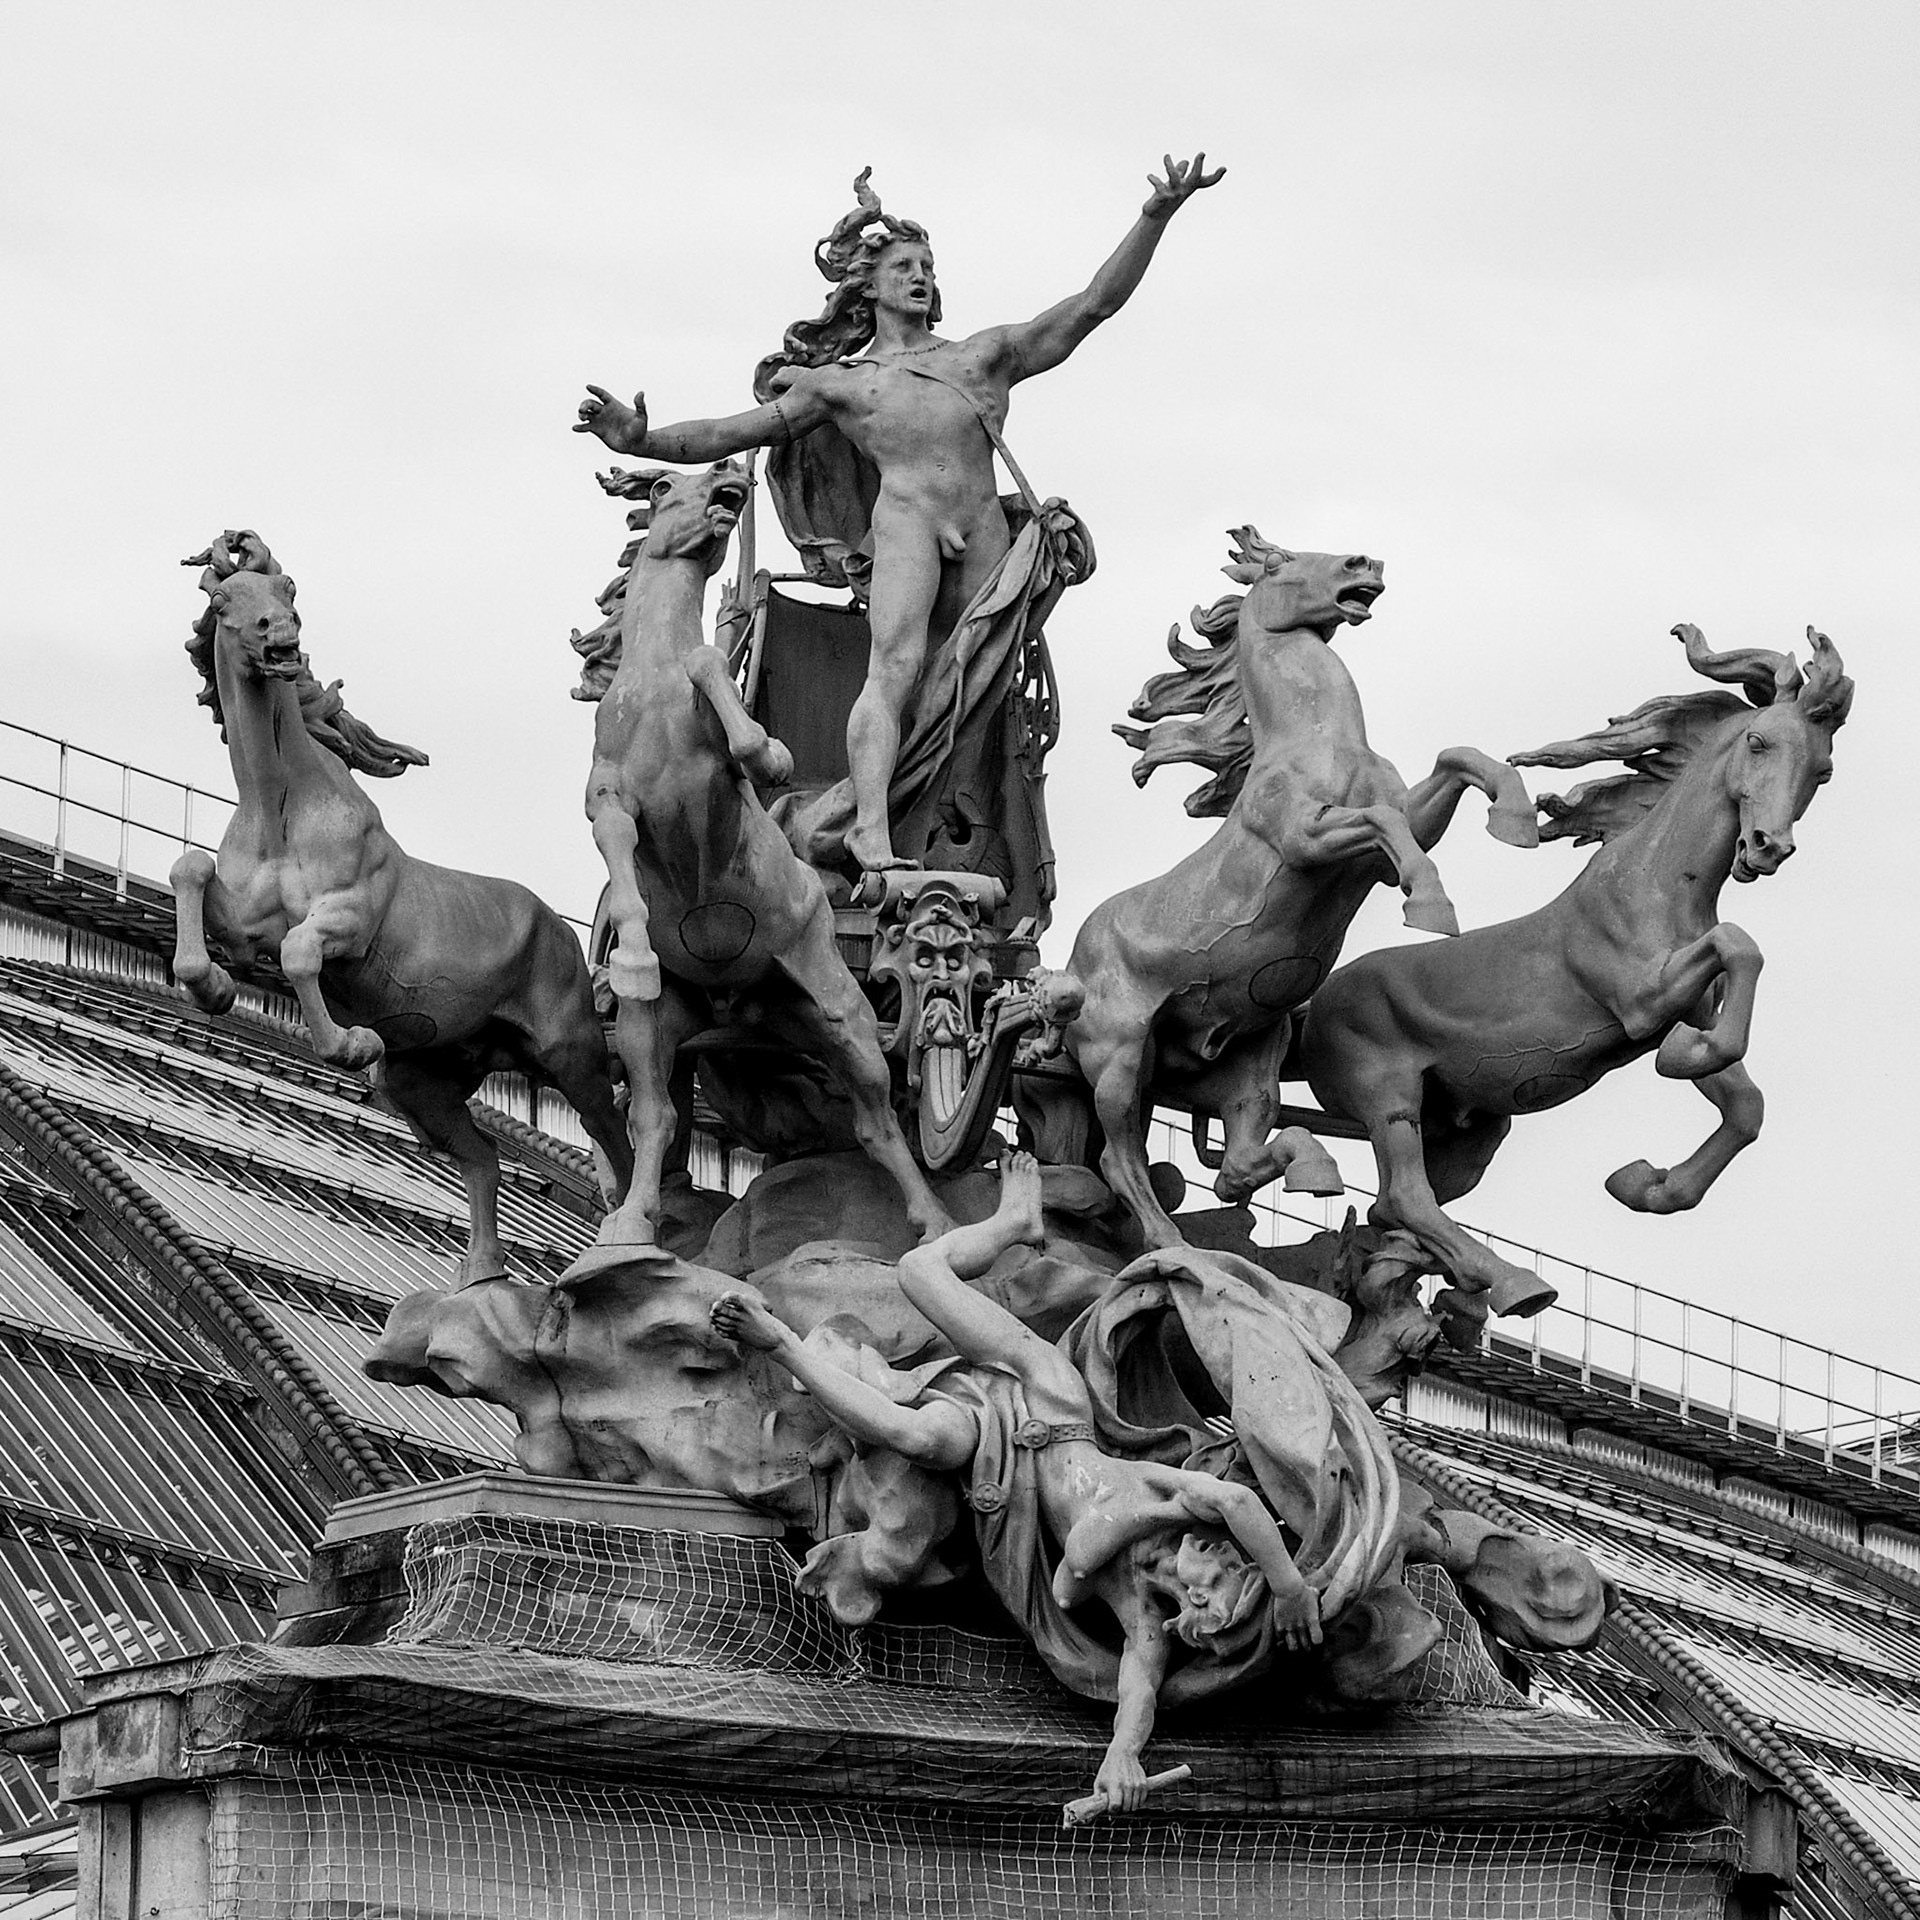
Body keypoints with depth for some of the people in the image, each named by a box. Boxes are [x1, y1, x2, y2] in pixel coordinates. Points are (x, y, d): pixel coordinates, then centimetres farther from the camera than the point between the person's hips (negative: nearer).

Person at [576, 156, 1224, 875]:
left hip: (984, 534, 3)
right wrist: (641, 441, 3)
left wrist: (1155, 216, 10)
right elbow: (723, 435, 19)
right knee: (895, 667, -24)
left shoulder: (985, 354, 26)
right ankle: (871, 832, -37)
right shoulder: (836, 383, 22)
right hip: (905, 522, -3)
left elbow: (1094, 304, 21)